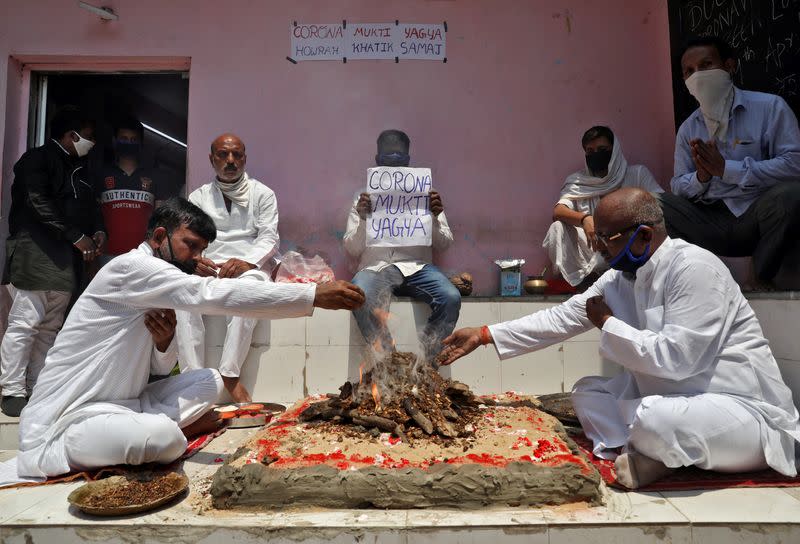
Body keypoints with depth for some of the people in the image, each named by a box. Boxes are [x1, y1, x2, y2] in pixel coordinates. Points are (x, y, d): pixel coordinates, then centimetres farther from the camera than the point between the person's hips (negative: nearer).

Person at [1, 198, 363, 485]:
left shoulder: (154, 290, 12)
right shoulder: (131, 266, -16)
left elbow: (161, 368, 11)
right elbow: (213, 295, -30)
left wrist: (164, 338, -14)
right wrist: (314, 295, -35)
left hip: (121, 405, 9)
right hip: (68, 420, -9)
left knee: (209, 381, -2)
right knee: (163, 438, -34)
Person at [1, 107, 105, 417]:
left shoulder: (77, 169, 21)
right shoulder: (37, 159, -1)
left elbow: (89, 206, 21)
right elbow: (37, 203, -13)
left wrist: (98, 231, 0)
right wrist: (77, 237, -15)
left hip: (66, 260, 7)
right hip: (36, 256, -7)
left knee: (50, 327, 7)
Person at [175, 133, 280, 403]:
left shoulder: (262, 194, 11)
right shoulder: (198, 196, 18)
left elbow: (269, 238, -1)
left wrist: (246, 262, -22)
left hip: (249, 267, -2)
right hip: (207, 270, 2)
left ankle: (229, 374, -33)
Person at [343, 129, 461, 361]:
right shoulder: (364, 199, 17)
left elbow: (443, 243, 12)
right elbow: (352, 250, 10)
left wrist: (435, 218, -8)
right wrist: (363, 219, -7)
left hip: (417, 266, 1)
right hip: (376, 266, -1)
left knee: (451, 298, -30)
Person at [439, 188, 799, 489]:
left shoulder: (694, 269, -23)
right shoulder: (621, 277, 1)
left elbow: (675, 358, -31)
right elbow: (561, 318, 2)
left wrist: (608, 323, -18)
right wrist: (483, 335, 0)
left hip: (741, 405, -8)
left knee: (651, 420, -35)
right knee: (586, 391, 4)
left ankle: (644, 456, -2)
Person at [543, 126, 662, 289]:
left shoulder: (637, 173, 7)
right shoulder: (577, 181, 10)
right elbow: (558, 212, -7)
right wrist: (584, 219, -28)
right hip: (592, 253, 1)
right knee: (557, 228, -19)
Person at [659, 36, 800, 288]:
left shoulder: (769, 106, -3)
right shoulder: (687, 129, 10)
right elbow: (678, 187, 8)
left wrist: (726, 168, -18)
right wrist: (701, 177, -14)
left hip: (758, 217, -3)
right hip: (712, 223, 3)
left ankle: (761, 284, -14)